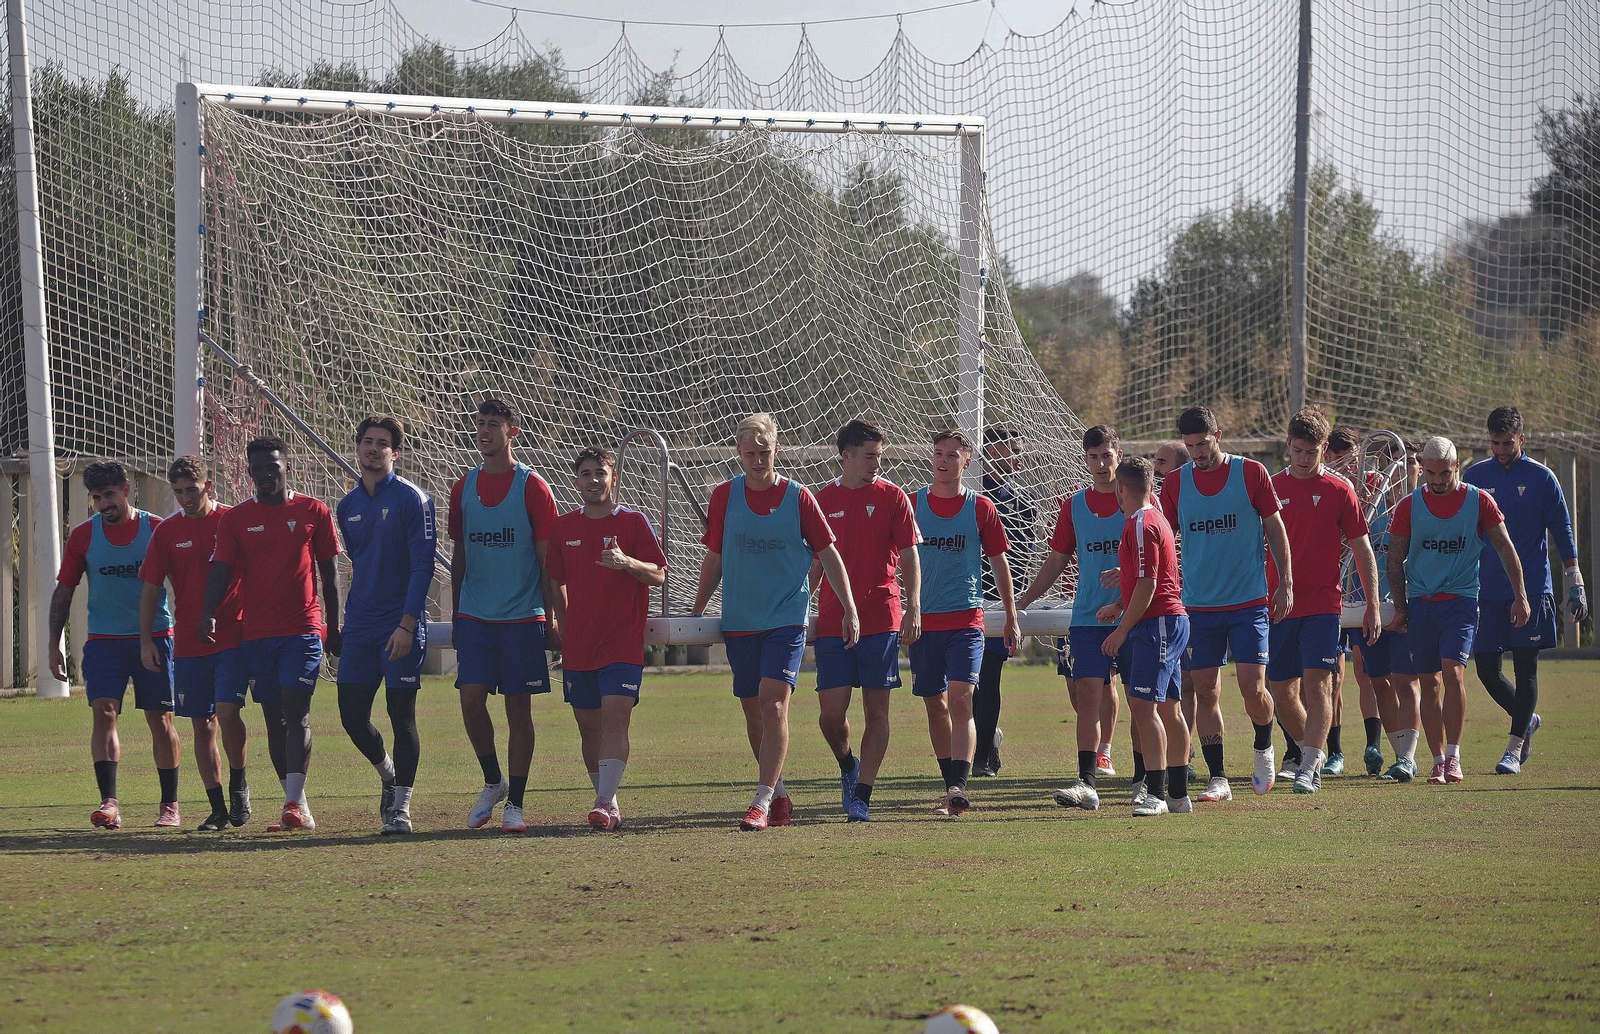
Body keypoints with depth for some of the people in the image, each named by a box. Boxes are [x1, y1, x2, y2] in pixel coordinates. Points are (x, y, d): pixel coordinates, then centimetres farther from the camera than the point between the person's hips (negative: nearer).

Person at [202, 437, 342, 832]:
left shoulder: (314, 512, 4)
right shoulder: (235, 519, 7)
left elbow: (328, 575, 8)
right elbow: (222, 571, 1)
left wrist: (334, 628, 7)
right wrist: (208, 614, -17)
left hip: (303, 629, -3)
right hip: (257, 633, 3)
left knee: (296, 713, -14)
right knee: (275, 719, 5)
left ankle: (293, 803, -19)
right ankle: (298, 805, 12)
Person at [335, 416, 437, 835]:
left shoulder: (412, 499, -6)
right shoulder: (348, 506, 12)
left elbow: (422, 566, -11)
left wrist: (407, 624, -18)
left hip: (401, 627, -5)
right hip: (359, 627, 5)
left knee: (402, 715, -3)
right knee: (352, 716, 3)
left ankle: (401, 808, 3)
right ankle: (388, 774, 29)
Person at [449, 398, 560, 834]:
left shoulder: (532, 487, -3)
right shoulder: (464, 487, 9)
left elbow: (548, 561, -2)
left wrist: (552, 619, -6)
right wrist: (456, 617, 13)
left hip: (522, 617, -3)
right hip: (475, 616, 3)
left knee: (518, 706, -1)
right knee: (471, 699, -7)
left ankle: (515, 802, 6)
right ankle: (493, 781, 14)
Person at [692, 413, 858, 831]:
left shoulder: (798, 498, -3)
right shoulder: (725, 496, 4)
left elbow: (829, 554, 2)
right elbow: (714, 558, 13)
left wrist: (850, 609, -3)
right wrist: (696, 611, 11)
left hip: (786, 620, -3)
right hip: (738, 621, 3)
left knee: (774, 705, -16)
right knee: (753, 711, 8)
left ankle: (762, 802, -19)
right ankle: (780, 796, 24)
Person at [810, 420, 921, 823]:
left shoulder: (892, 498, 3)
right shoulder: (822, 500, 7)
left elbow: (909, 558, 1)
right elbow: (814, 564, 15)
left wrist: (913, 609, -10)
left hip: (881, 619, -1)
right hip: (832, 621, 1)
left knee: (876, 709, -2)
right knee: (831, 711, -5)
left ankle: (861, 794, 2)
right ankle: (847, 766, 24)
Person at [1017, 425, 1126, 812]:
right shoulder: (1074, 505, 11)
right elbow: (1057, 560, 17)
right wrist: (1022, 601, 11)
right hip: (1088, 617, 3)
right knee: (1087, 696, -8)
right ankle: (1087, 783, -13)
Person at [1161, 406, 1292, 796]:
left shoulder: (1251, 473, -2)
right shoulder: (1175, 483, 4)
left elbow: (1275, 528, 4)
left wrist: (1286, 582, 0)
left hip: (1248, 602, -2)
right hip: (1199, 605, 2)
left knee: (1252, 687, -9)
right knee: (1205, 691, 0)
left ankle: (1264, 750, 19)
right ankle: (1217, 777, 7)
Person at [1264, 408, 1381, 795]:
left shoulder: (1339, 491, 1)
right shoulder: (1271, 488, 6)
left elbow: (1363, 551, 5)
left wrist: (1372, 606, 2)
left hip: (1323, 603, -3)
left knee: (1317, 684, -13)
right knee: (1282, 693, 6)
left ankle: (1309, 768, -13)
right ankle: (1313, 752, 27)